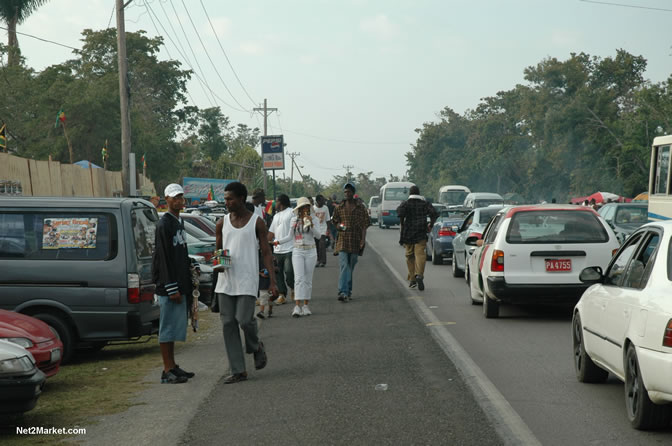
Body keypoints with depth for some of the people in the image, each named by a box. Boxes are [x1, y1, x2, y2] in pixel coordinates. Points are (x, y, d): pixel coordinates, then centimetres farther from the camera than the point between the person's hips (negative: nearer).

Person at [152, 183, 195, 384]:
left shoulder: (179, 222, 17)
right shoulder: (164, 225, -13)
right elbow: (163, 258, -18)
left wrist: (187, 282, 20)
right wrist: (172, 288, -21)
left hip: (180, 284, 10)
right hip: (168, 286, -10)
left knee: (176, 326, 13)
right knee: (168, 326, -6)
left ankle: (172, 367, 20)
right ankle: (168, 371, -4)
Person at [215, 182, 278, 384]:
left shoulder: (257, 222, -1)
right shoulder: (222, 223, 10)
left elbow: (266, 253, -2)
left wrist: (273, 281, -9)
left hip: (247, 281, -4)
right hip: (225, 281, 4)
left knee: (244, 319, -15)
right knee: (228, 324, 1)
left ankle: (256, 347, 19)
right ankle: (238, 371, 6)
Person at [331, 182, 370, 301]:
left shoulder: (360, 207, 4)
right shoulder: (339, 208, 7)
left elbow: (364, 224, 3)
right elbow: (334, 220, 18)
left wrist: (363, 239, -7)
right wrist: (338, 225, -6)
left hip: (355, 241, 1)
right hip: (343, 240, -1)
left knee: (351, 267, 9)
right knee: (344, 266, -13)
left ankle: (348, 290, 23)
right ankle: (343, 292, -21)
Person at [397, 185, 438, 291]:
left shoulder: (405, 204, 6)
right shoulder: (424, 204, 9)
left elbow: (400, 211, -15)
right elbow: (434, 213, -6)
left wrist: (402, 224, -4)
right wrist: (430, 225, 5)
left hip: (408, 234, 1)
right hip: (421, 235, -1)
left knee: (409, 256, 11)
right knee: (420, 255, -9)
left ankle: (412, 279, 12)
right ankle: (419, 275, -32)